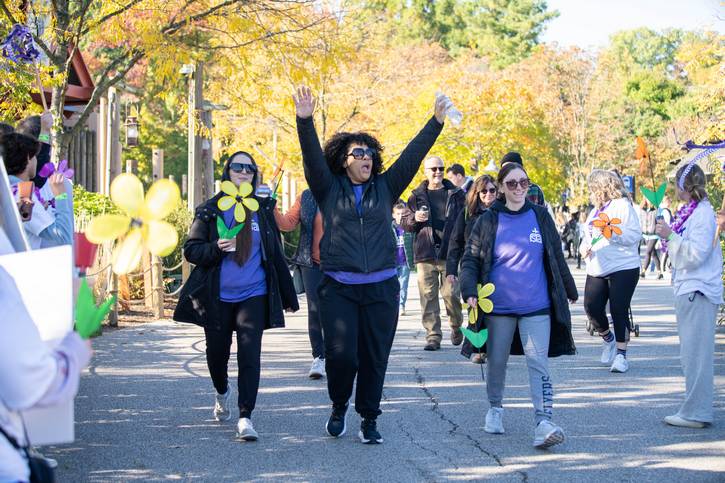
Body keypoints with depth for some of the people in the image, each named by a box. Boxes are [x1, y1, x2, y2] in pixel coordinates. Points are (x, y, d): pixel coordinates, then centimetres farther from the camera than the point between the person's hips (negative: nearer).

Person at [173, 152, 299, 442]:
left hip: (254, 295, 0)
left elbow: (275, 254, 11)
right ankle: (222, 393, 43)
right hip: (217, 298, 0)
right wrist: (216, 249, -20)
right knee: (216, 354, 12)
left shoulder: (262, 209, 7)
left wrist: (288, 296, 12)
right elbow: (191, 250, 1)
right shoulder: (209, 211, 3)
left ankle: (245, 417, -12)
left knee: (249, 354, -12)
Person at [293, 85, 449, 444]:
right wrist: (305, 121, -20)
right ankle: (339, 407, 18)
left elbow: (413, 155, 8)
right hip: (338, 288, -2)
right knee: (341, 354, -9)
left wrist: (437, 121, 1)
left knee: (375, 358, 3)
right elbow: (312, 156, -5)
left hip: (381, 288, 2)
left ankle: (369, 420, 16)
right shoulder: (329, 188, 8)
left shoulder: (384, 188, 13)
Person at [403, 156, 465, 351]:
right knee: (428, 296, -1)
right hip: (425, 254, 2)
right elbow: (406, 225, 16)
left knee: (451, 294, -6)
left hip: (450, 253, -1)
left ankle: (456, 326, 19)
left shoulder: (456, 194, 9)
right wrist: (415, 219, -7)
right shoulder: (417, 196, 12)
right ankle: (433, 336, 4)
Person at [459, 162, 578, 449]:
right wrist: (470, 291, -14)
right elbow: (470, 259, 1)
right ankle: (495, 409, 34)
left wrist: (569, 291, 21)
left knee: (538, 363, -9)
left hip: (536, 307, 0)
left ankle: (544, 422, -15)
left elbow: (556, 257, 13)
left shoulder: (540, 216, 4)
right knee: (496, 361, 12)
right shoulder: (489, 220, 0)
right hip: (499, 307, 0)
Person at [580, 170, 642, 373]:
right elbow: (588, 234, 27)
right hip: (596, 270, 7)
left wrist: (613, 233, -25)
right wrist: (584, 247, 5)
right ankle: (608, 339, 25)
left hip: (623, 268, -7)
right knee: (591, 307, -2)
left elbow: (635, 235, -12)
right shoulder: (595, 210, 20)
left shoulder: (622, 206, -5)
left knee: (619, 310, -7)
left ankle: (621, 354, 3)